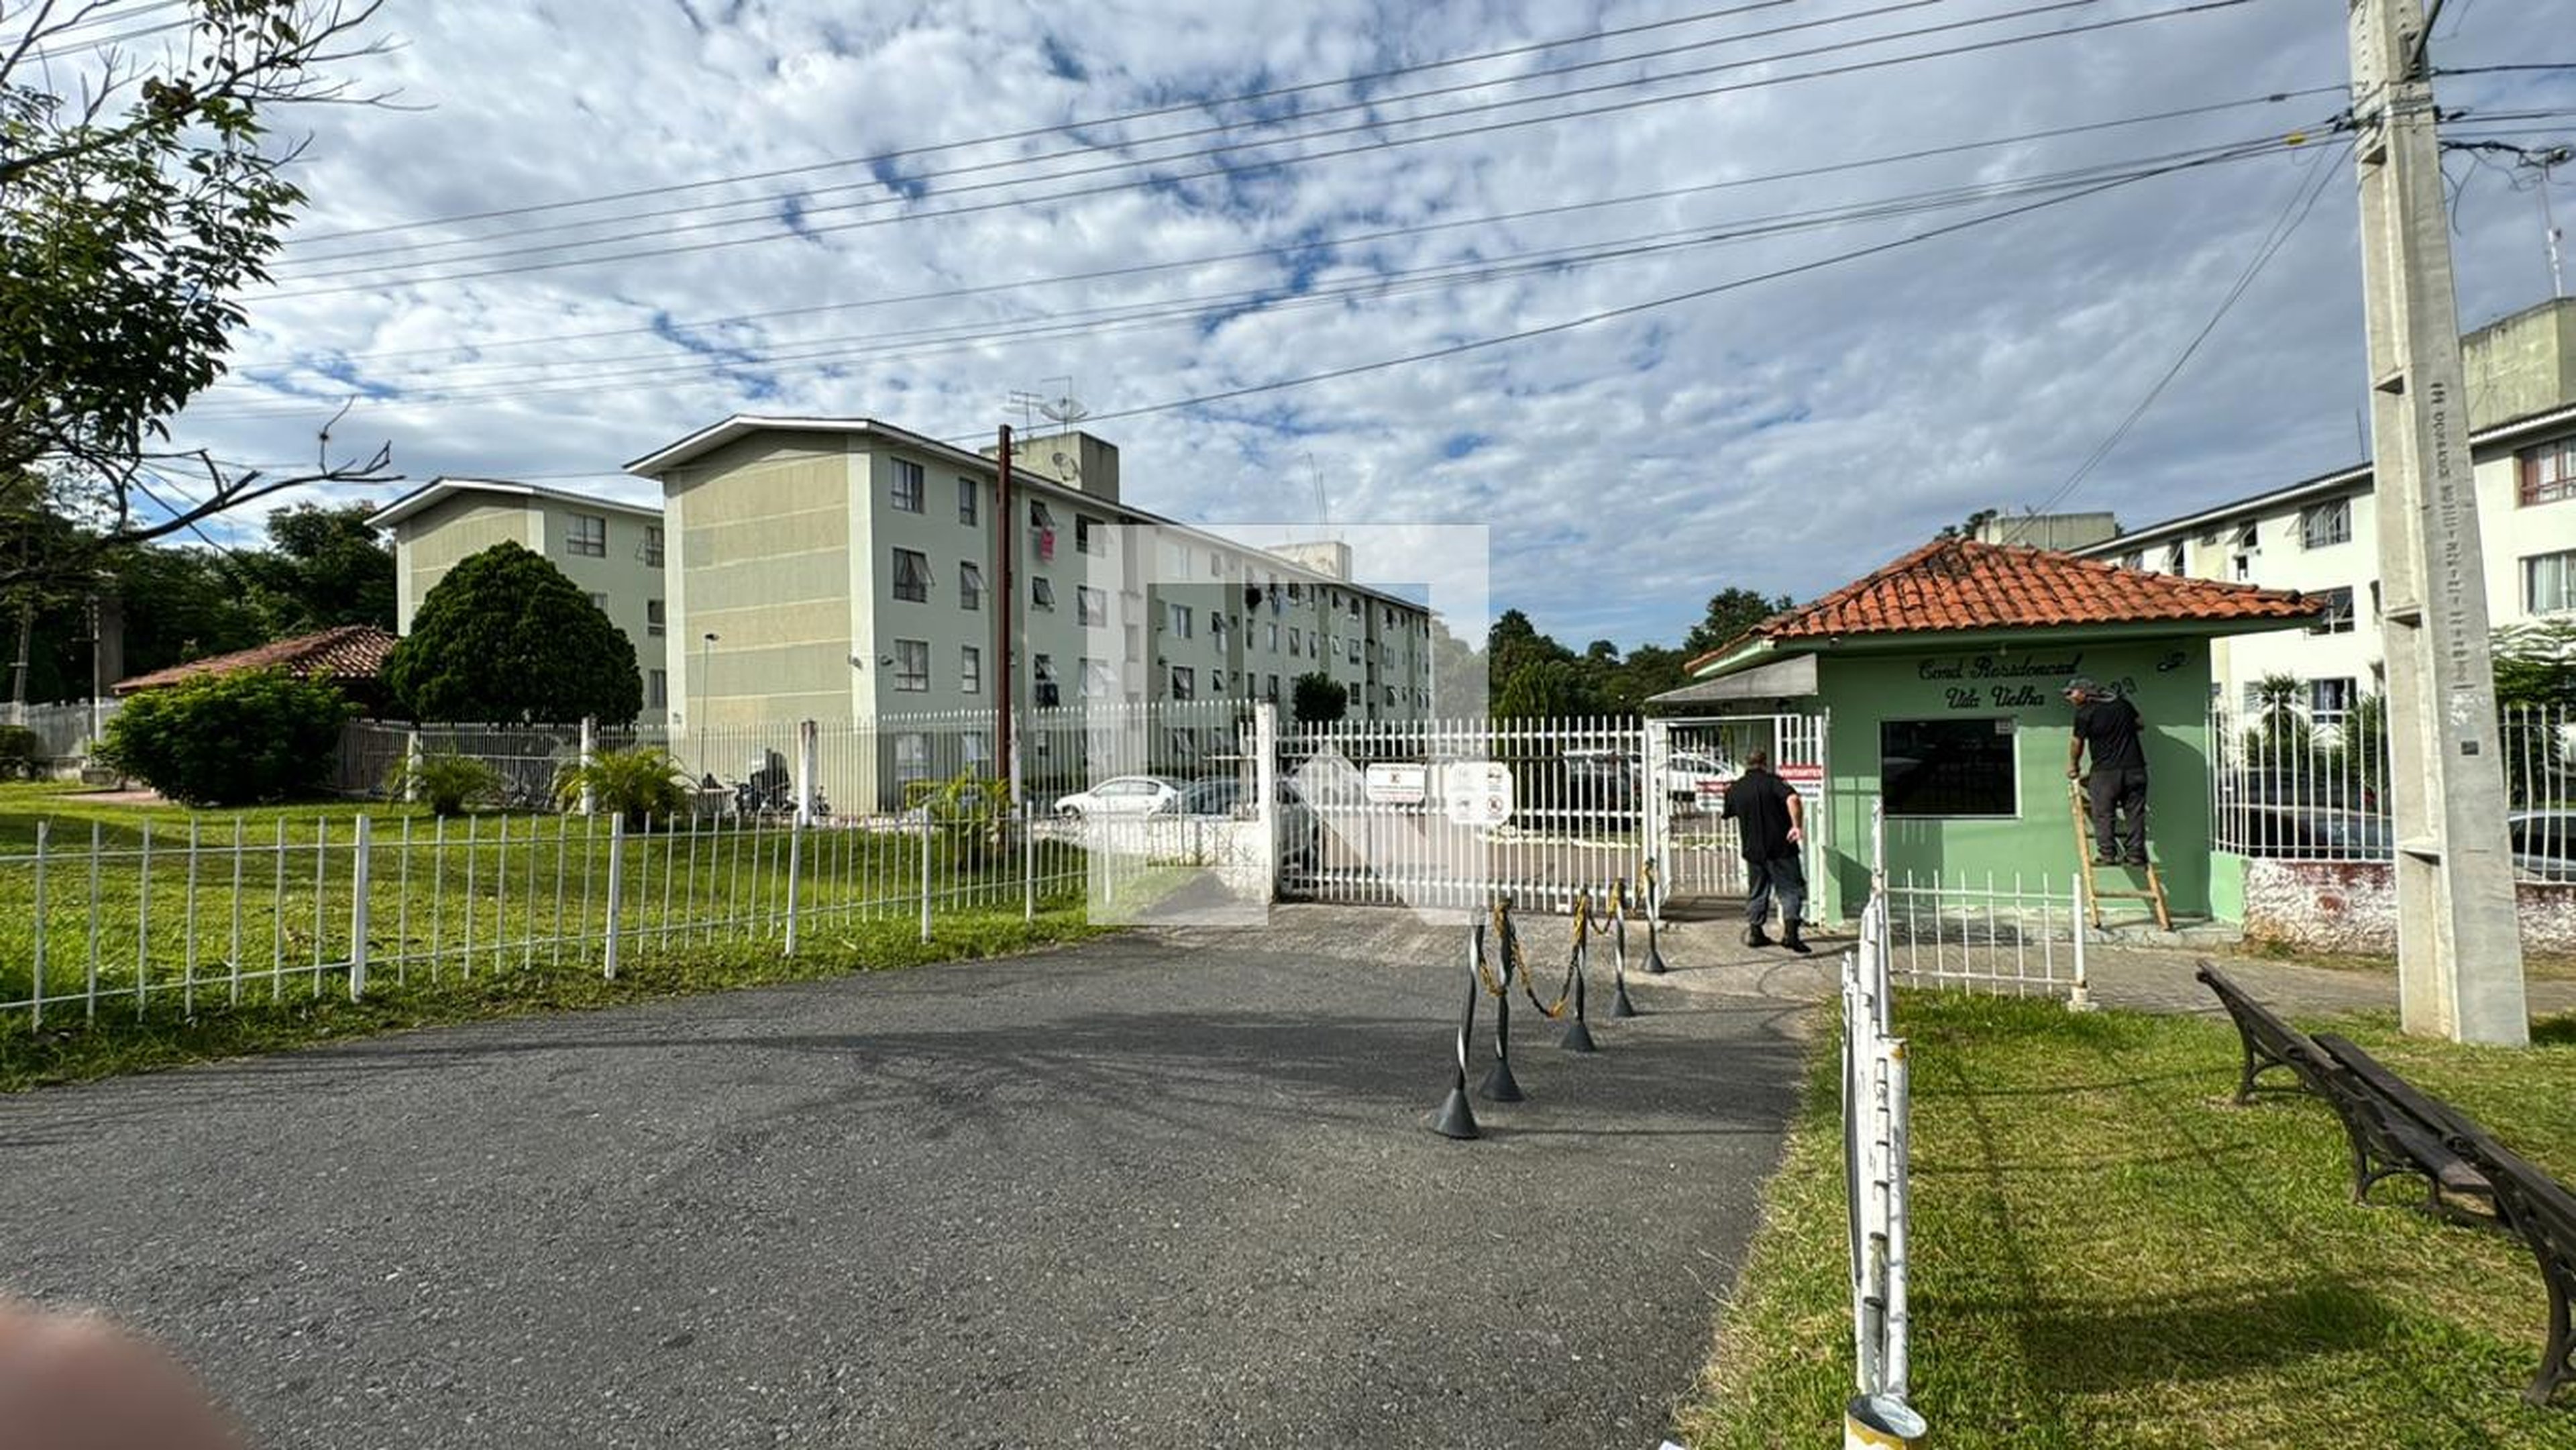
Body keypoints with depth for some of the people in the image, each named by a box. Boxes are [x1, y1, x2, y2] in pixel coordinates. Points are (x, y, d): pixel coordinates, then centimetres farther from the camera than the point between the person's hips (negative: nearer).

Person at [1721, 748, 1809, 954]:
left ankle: (1755, 932, 19)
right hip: (1781, 846, -4)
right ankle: (1790, 931, -14)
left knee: (1757, 891, 16)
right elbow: (1793, 800, -25)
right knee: (1791, 889, 1)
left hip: (1753, 850, 4)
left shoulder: (1735, 789, 6)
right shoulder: (1772, 781, -6)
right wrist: (1798, 826, -22)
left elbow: (1726, 813, 22)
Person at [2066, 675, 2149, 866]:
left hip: (2105, 771, -5)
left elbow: (2077, 743, 3)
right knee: (2134, 814, 8)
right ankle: (2135, 854, 9)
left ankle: (2107, 854, -2)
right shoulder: (2123, 704, 11)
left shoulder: (2085, 713, -5)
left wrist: (2073, 766, 17)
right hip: (2135, 768, 5)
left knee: (2103, 814, 1)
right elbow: (2140, 723, 26)